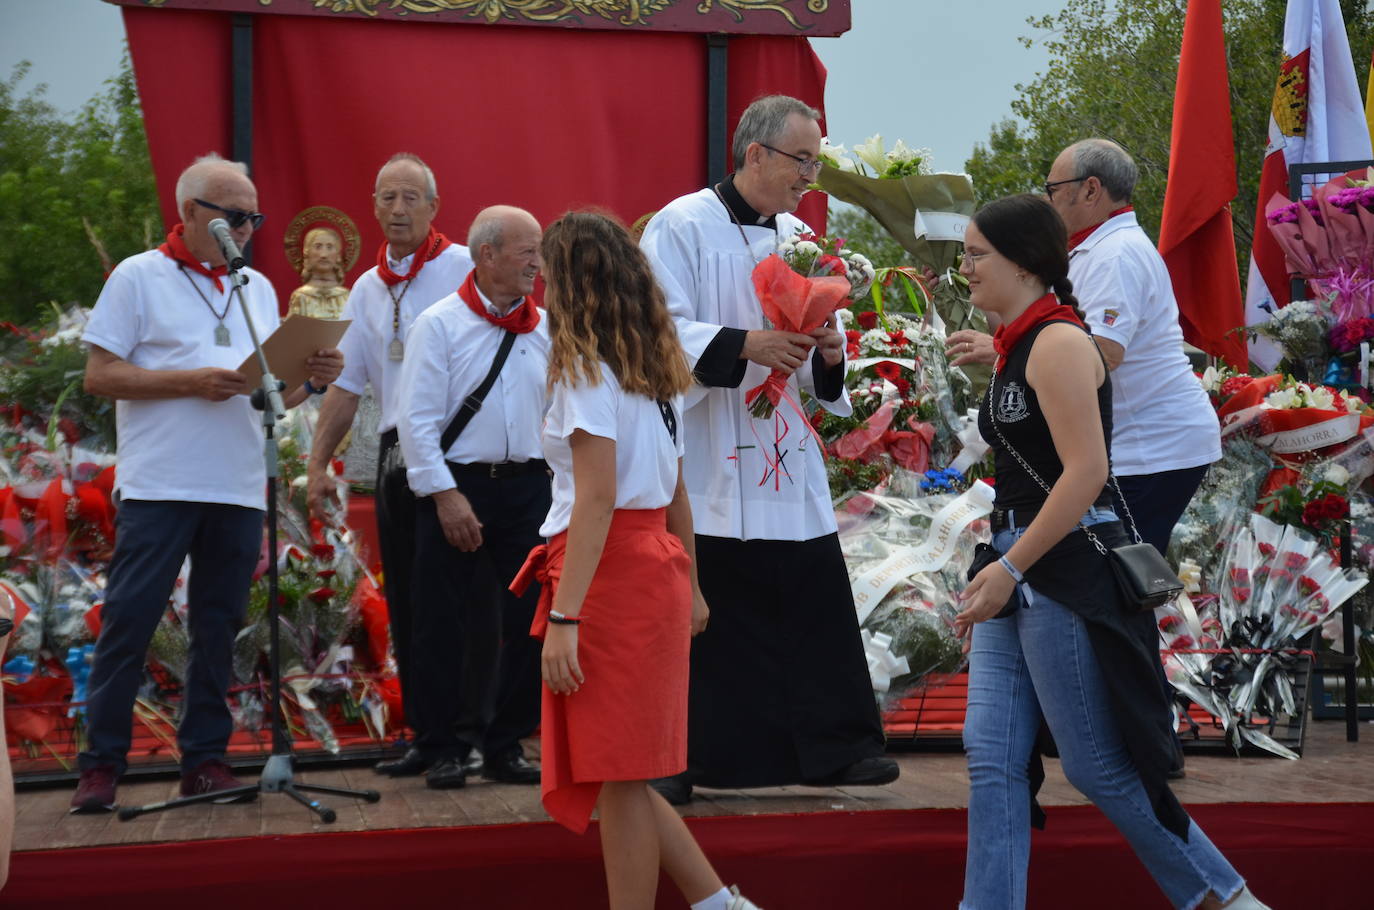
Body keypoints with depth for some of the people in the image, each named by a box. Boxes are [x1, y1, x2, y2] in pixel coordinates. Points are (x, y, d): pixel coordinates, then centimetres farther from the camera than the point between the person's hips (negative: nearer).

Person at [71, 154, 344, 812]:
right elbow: (99, 374, -6)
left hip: (239, 489, 5)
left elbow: (275, 393, 17)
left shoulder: (258, 288, 17)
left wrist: (311, 380, -5)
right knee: (128, 620, -5)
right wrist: (192, 382, -15)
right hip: (157, 486, -5)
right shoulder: (139, 277, 1)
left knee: (218, 627, 8)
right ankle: (101, 762, 1)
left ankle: (205, 758, 15)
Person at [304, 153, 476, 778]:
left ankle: (473, 731, 1)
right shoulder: (368, 289, 16)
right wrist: (317, 463, 13)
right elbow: (347, 385, 19)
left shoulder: (464, 268, -1)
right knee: (405, 603, 7)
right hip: (397, 455, 6)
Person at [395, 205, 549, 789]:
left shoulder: (544, 329, 9)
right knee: (443, 625, 0)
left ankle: (506, 745, 18)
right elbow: (417, 419, -7)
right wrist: (446, 495, -13)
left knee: (530, 620, 5)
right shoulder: (438, 324, -3)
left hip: (527, 485, 4)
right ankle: (441, 750, 12)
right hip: (455, 485, -4)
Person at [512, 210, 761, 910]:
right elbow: (676, 492, 18)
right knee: (619, 776, 14)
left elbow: (596, 499, -18)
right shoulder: (653, 369, 15)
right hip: (657, 564, 9)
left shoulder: (586, 367, -10)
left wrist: (563, 618, -21)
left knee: (618, 779, -2)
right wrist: (689, 588, 25)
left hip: (610, 569, -9)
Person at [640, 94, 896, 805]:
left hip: (786, 458, 6)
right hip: (703, 461, -6)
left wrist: (828, 352, -4)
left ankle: (836, 746, 15)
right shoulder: (682, 226, -5)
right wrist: (744, 344, -24)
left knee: (816, 604, 5)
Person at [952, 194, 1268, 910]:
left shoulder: (1057, 343, -14)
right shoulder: (1015, 347, 15)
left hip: (1066, 573, -9)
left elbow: (1086, 472, -21)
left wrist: (1011, 568, -21)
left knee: (1096, 766, -2)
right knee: (992, 756, 3)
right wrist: (1000, 568, 19)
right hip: (1019, 571, 9)